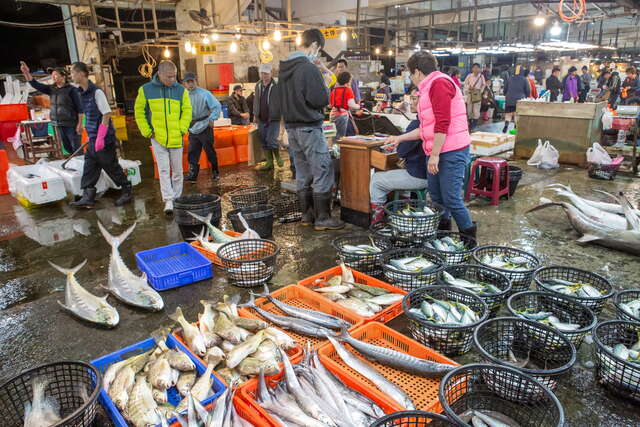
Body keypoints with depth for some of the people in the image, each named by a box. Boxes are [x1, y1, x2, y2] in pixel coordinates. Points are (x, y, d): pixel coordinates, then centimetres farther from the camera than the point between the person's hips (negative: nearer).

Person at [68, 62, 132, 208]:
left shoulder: (96, 92, -14)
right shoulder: (82, 93, 12)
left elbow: (107, 114, -18)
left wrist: (100, 137, -20)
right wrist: (90, 134, 22)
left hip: (104, 138, -8)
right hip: (93, 139, 8)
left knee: (110, 166, 1)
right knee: (89, 167, 7)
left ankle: (127, 191, 17)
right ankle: (88, 197, 11)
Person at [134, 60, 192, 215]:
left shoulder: (181, 90, 1)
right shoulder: (145, 89, -1)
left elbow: (187, 110, 5)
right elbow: (139, 111, 5)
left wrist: (182, 129, -6)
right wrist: (147, 131, -2)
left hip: (176, 138, 1)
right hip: (157, 138, -1)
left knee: (177, 170, 9)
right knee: (163, 170, -5)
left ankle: (177, 198, 23)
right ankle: (168, 201, -4)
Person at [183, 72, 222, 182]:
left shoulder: (205, 94, -7)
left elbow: (217, 106, -10)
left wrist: (212, 119, -18)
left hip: (205, 127, -4)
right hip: (192, 129, 5)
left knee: (210, 151, 3)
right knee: (192, 153, 3)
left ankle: (215, 172, 19)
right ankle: (192, 174, 8)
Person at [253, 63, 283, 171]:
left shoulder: (277, 85, -9)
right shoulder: (258, 85, 10)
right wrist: (255, 114, 16)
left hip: (273, 119, -6)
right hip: (261, 120, 6)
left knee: (271, 140, -13)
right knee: (264, 142, 9)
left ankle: (278, 157, 13)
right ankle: (269, 162, 20)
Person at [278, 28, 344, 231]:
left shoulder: (285, 68, 12)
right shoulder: (309, 68, -15)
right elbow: (321, 100, -16)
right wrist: (325, 89, 2)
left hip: (291, 126, 9)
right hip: (309, 127, -9)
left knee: (302, 173, 14)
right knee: (323, 172, -2)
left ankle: (307, 214, 21)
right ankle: (322, 219, 0)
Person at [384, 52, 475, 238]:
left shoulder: (439, 83, -11)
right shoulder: (429, 88, 20)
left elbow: (442, 123, -20)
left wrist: (434, 154, -19)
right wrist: (399, 138, 28)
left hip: (451, 152, -10)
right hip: (436, 153, 10)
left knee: (451, 199, -7)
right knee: (436, 198, 14)